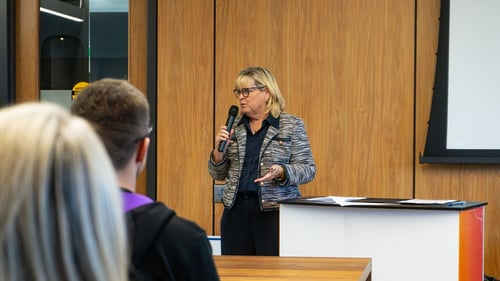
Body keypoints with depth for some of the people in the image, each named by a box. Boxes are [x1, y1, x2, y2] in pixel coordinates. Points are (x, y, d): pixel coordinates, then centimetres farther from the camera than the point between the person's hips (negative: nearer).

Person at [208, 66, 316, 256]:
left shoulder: (292, 126, 1)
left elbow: (308, 169, -1)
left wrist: (281, 172, -20)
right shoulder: (234, 127, 12)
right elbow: (218, 175, 15)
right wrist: (219, 149, -4)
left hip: (276, 211, -4)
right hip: (236, 211, 4)